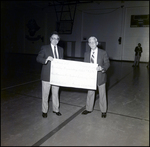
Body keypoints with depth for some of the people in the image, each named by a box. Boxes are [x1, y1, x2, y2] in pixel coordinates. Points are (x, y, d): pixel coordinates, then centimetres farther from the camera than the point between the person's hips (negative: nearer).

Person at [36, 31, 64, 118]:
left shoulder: (61, 49, 12)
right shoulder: (44, 48, -1)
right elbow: (38, 58, -10)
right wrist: (47, 59, -27)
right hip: (47, 75, -3)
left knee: (55, 93, 14)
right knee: (45, 94, 6)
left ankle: (56, 109, 29)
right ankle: (44, 111, 22)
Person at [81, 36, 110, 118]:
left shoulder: (103, 53, -5)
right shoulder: (86, 53, 5)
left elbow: (107, 63, -6)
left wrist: (102, 68, -26)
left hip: (100, 76, -3)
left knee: (102, 94, 8)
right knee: (90, 93, 14)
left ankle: (103, 111, 24)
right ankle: (89, 109, 30)